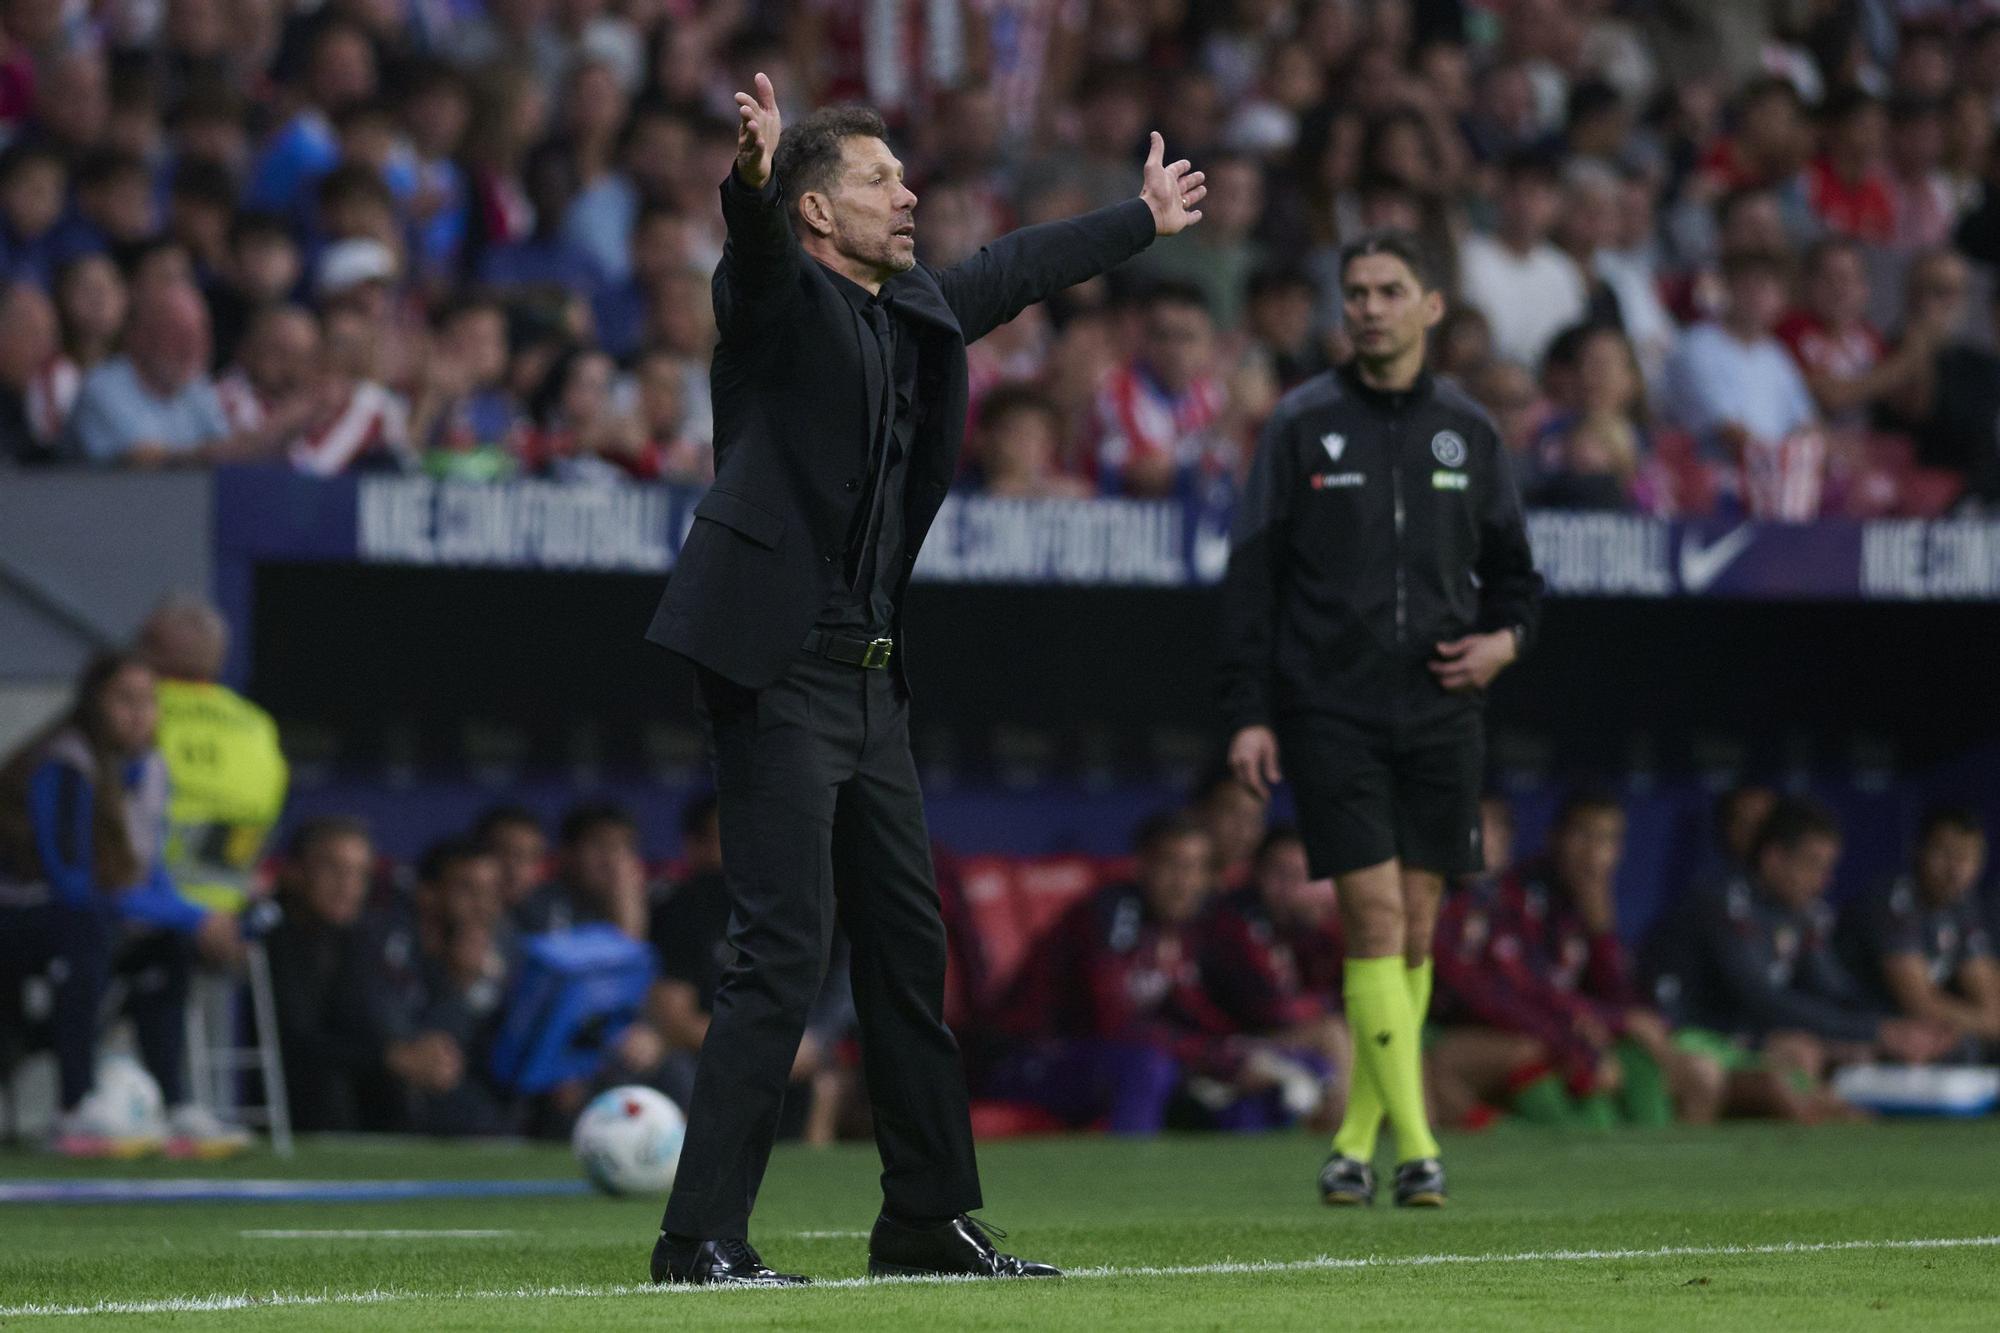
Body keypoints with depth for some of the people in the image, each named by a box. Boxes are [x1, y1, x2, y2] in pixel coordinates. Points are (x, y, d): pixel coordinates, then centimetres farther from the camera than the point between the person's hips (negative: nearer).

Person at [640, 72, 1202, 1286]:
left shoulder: (916, 311, 16)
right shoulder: (780, 294, -6)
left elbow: (1017, 270, 34)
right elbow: (755, 245, -29)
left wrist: (1144, 220, 47)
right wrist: (751, 178, -51)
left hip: (870, 677, 9)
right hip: (780, 671, -9)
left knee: (910, 948, 13)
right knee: (785, 954, -13)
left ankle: (929, 1220, 23)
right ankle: (701, 1240, -12)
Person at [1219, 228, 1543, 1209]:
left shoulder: (1466, 430, 9)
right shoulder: (1302, 425, 1)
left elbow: (1511, 563, 19)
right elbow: (1251, 576, 1)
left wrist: (1506, 636, -2)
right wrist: (1247, 713, -6)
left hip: (1438, 714, 3)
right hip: (1330, 713, -3)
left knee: (1415, 929, 3)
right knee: (1374, 915, -12)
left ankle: (1356, 1138, 15)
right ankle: (1413, 1145, -14)